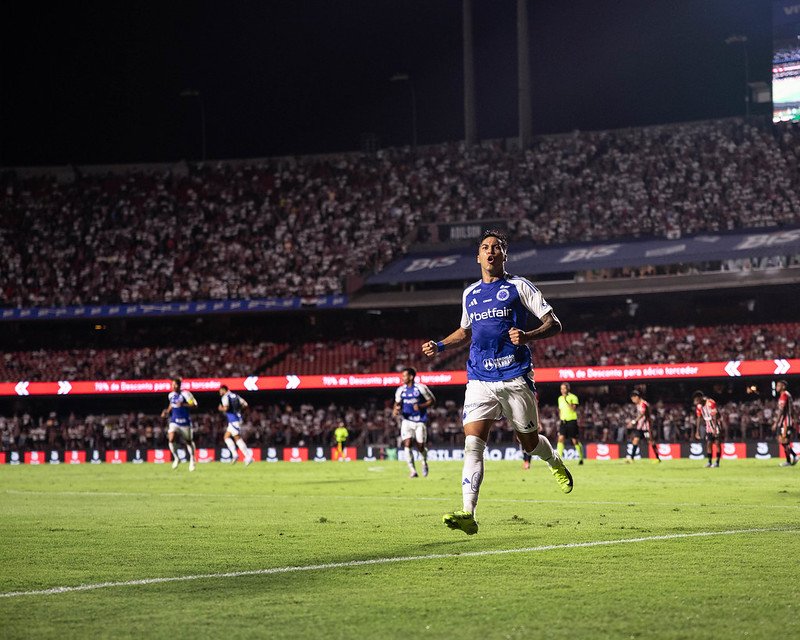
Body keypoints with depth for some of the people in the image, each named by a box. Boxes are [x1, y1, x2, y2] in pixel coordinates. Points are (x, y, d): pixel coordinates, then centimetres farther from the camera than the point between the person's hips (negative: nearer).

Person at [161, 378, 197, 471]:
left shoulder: (185, 394, -11)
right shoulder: (171, 395, 5)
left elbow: (194, 404, -15)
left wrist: (183, 404, -27)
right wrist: (167, 412, 7)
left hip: (184, 421, -3)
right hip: (174, 421, 3)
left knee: (188, 441, 10)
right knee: (171, 439, -17)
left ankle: (192, 460, 30)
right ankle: (176, 458, 2)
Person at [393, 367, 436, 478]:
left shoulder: (421, 388, -7)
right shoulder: (400, 390, 5)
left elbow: (432, 400, -1)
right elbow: (398, 403, 17)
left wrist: (421, 406, -17)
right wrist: (395, 410, -6)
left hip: (420, 421, -3)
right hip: (407, 420, 3)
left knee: (420, 446, -2)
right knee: (407, 444, -14)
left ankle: (424, 462, 31)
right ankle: (412, 470, -8)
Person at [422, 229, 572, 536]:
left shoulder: (518, 287, 1)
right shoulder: (470, 294, 15)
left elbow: (554, 324, -1)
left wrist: (527, 336, -20)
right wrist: (440, 346, 15)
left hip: (515, 378, -3)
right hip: (480, 381, 3)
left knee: (529, 442, 10)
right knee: (472, 444, -14)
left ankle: (556, 463, 47)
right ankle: (468, 514, -23)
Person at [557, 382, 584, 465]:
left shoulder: (573, 397, -5)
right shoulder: (560, 398, 13)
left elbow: (574, 409, -17)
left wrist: (567, 401, -24)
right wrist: (561, 419, 14)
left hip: (572, 421, -4)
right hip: (563, 421, 4)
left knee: (575, 441, 1)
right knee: (561, 438, -12)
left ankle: (581, 458, 18)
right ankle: (558, 458, -17)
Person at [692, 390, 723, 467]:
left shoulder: (711, 403, -20)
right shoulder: (699, 406, 1)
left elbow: (715, 416, -20)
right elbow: (698, 419, 9)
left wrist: (715, 428, -22)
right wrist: (697, 431, 8)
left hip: (716, 425, -6)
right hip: (708, 426, 6)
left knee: (717, 443, -6)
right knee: (709, 443, 0)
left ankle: (717, 462, -3)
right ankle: (709, 462, 3)